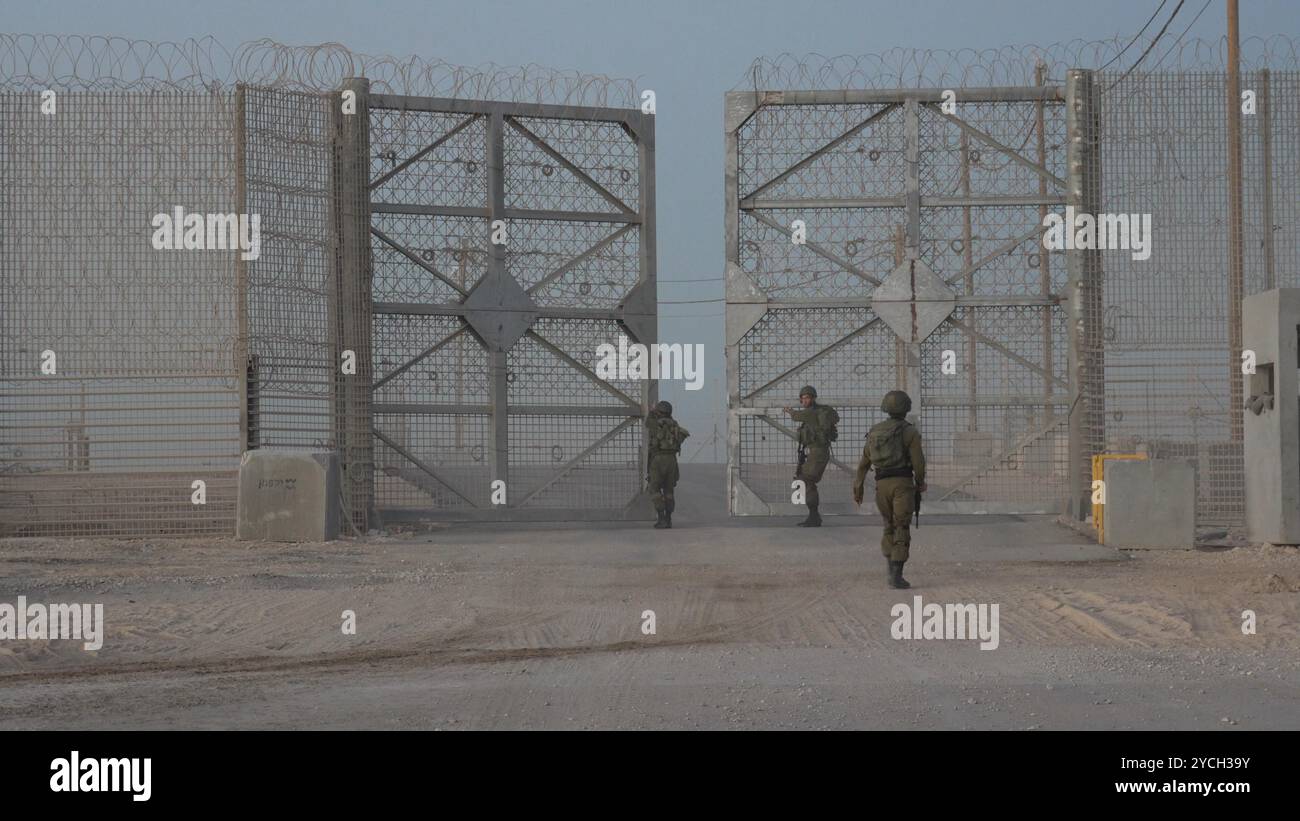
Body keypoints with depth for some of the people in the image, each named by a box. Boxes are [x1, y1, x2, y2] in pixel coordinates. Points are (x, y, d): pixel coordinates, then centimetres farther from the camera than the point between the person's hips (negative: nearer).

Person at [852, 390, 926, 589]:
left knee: (890, 526, 21)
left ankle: (892, 571, 13)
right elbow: (918, 461, -9)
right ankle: (896, 577, -14)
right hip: (902, 483, -5)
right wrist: (920, 483, 9)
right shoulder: (910, 431, -4)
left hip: (882, 484, 5)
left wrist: (858, 488, 15)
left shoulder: (875, 431, 12)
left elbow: (864, 462, 12)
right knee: (902, 530, -4)